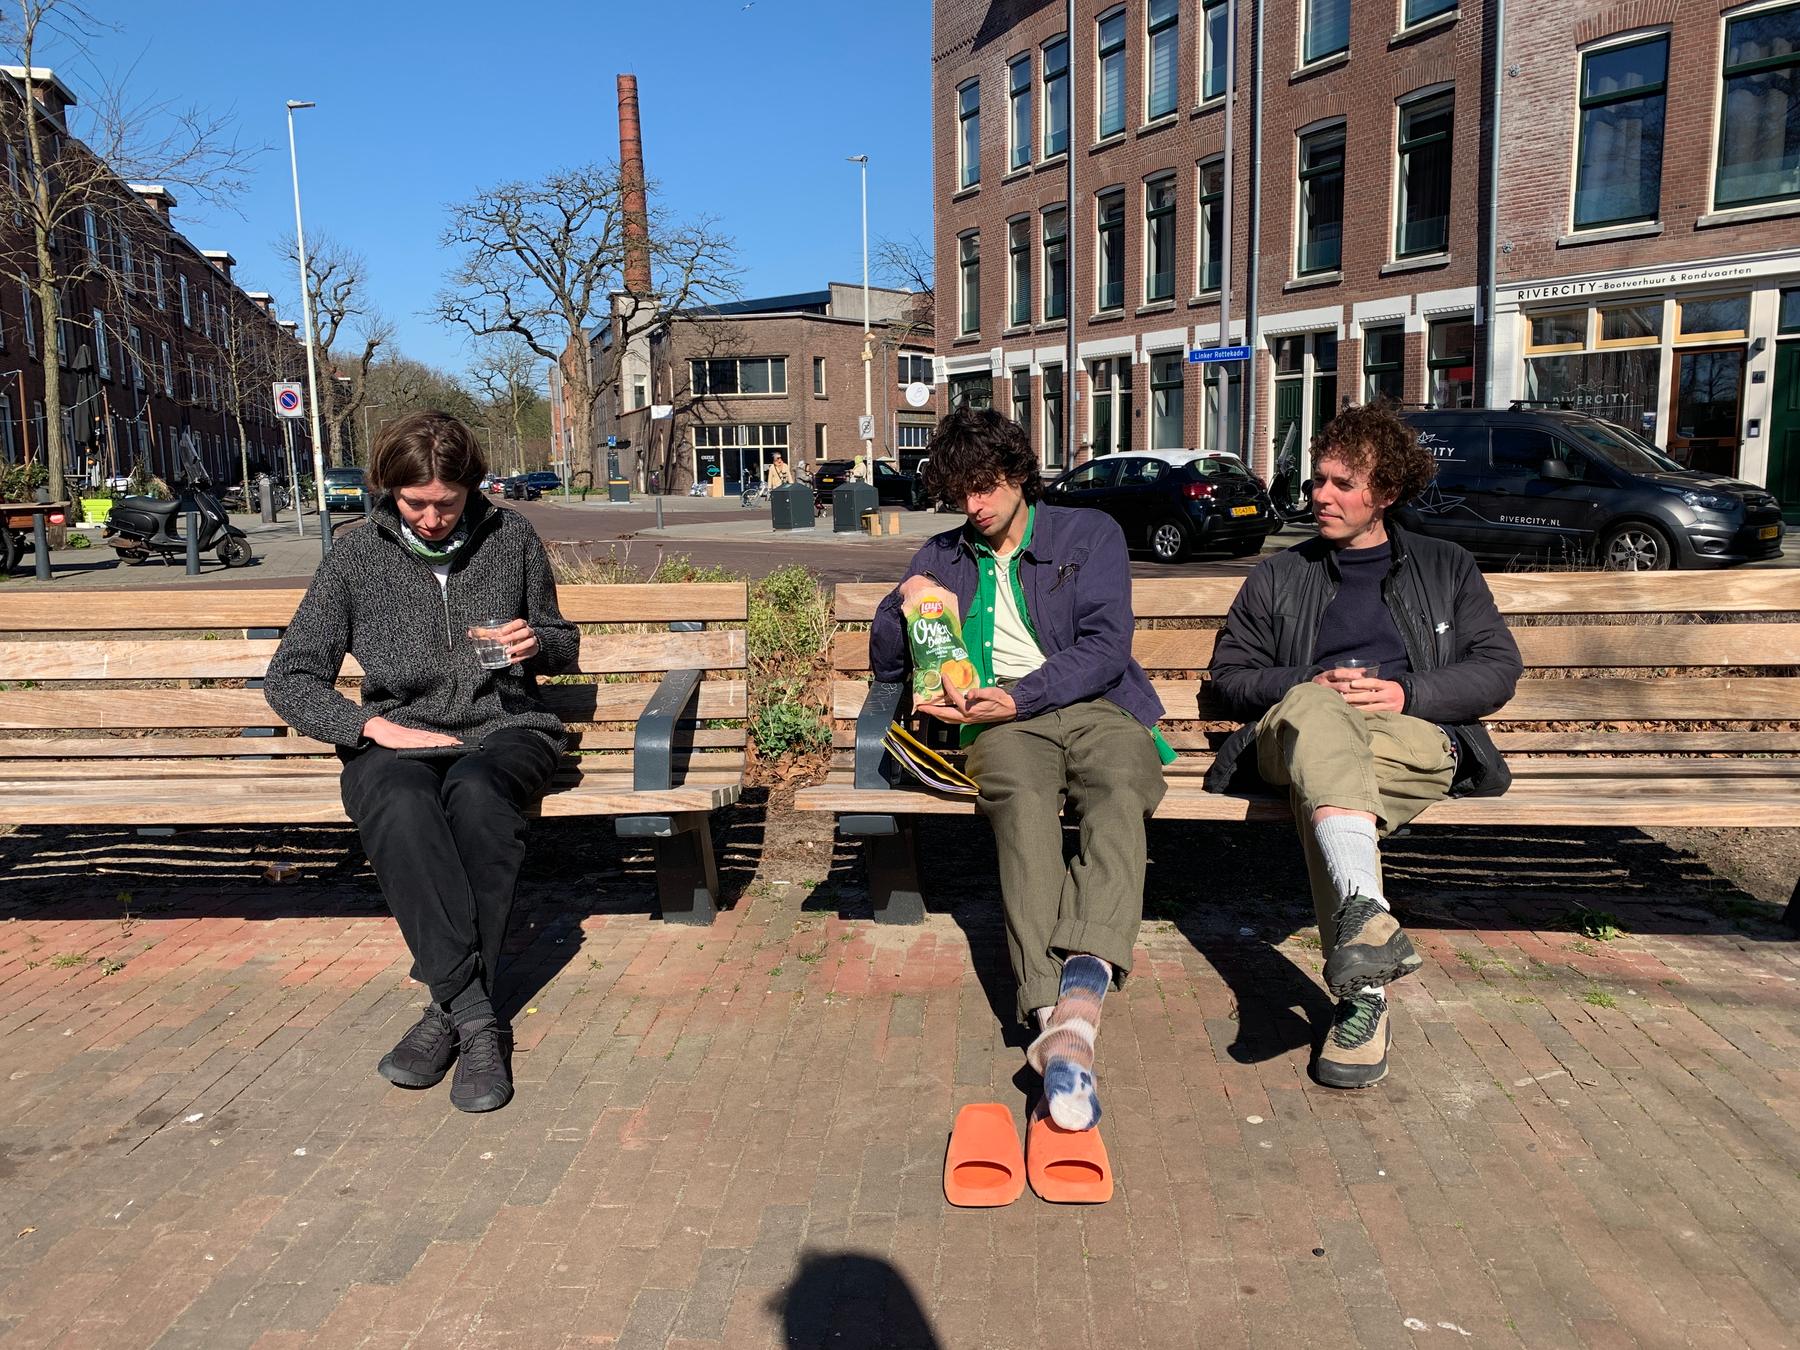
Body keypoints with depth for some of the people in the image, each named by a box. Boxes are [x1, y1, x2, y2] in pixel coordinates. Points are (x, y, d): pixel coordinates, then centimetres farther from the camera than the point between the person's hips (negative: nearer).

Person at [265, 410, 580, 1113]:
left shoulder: (512, 538, 7)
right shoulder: (356, 555, 4)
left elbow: (563, 642, 19)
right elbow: (289, 679, 4)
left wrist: (536, 642, -6)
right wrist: (378, 727, -13)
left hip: (504, 727, 0)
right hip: (396, 737, 0)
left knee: (475, 794, -38)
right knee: (400, 804, -38)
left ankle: (449, 1007, -30)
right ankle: (476, 1016, -38)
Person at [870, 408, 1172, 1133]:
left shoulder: (1090, 534, 16)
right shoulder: (943, 557, 26)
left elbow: (1107, 645, 1)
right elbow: (885, 662, 27)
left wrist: (1021, 696, -13)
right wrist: (902, 606, 4)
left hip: (1097, 705, 0)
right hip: (1003, 718, 1)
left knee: (1118, 792, -37)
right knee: (1025, 802, -36)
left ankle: (1084, 978, -57)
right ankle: (1055, 1015, -51)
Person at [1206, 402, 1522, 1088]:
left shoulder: (1446, 568, 23)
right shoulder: (1279, 575, 25)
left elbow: (1498, 667, 13)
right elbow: (1230, 670, 18)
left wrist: (1410, 693, -6)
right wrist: (1305, 686, -2)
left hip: (1416, 738, 0)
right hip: (1301, 729, 0)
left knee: (1319, 774, -38)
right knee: (1313, 710, -40)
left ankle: (1357, 975, -44)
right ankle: (1370, 918, -59)